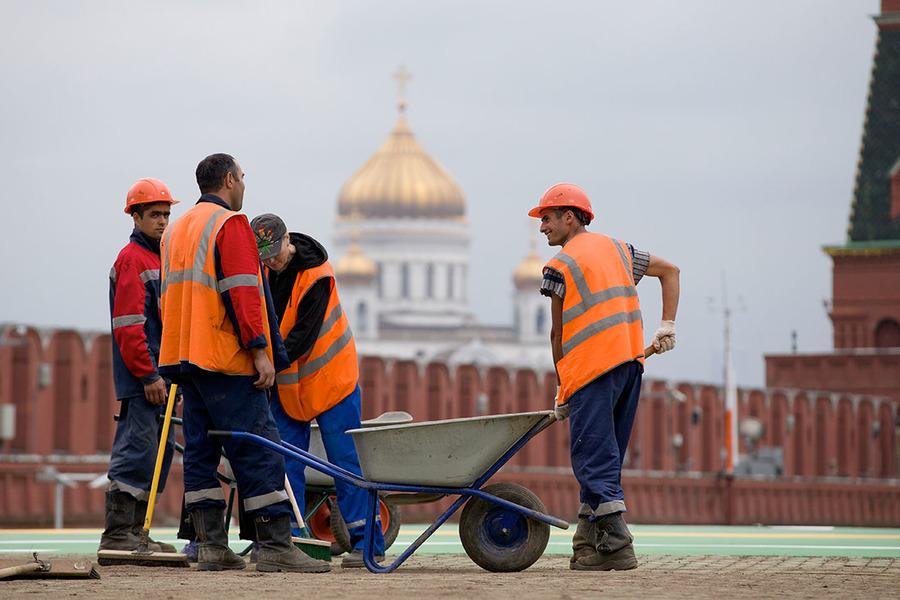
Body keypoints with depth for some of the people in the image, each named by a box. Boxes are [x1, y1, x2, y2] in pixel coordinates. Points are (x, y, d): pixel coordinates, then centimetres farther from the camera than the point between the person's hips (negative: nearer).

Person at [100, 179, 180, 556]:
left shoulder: (159, 259, 21)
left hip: (158, 376, 10)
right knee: (136, 453, -11)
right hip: (141, 379, -10)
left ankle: (134, 531, 16)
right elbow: (128, 325, -17)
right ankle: (117, 535, -10)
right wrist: (149, 375, -20)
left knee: (158, 453, 11)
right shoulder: (132, 259, -9)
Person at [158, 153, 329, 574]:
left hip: (184, 357, 9)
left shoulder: (176, 231, 20)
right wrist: (260, 350, -18)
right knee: (259, 449, -9)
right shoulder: (230, 225, -8)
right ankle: (275, 546, -12)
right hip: (226, 361, -9)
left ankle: (211, 546, 6)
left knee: (201, 451, 8)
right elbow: (242, 293, -17)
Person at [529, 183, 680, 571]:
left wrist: (562, 389, 10)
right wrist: (667, 326, 15)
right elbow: (670, 270, 24)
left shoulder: (560, 266, -2)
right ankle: (589, 541, 14)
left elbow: (558, 333, 1)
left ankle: (617, 547, -15)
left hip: (591, 366, -7)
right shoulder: (616, 249, 19)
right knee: (605, 455, 13)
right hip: (630, 363, 8)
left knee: (593, 459, -7)